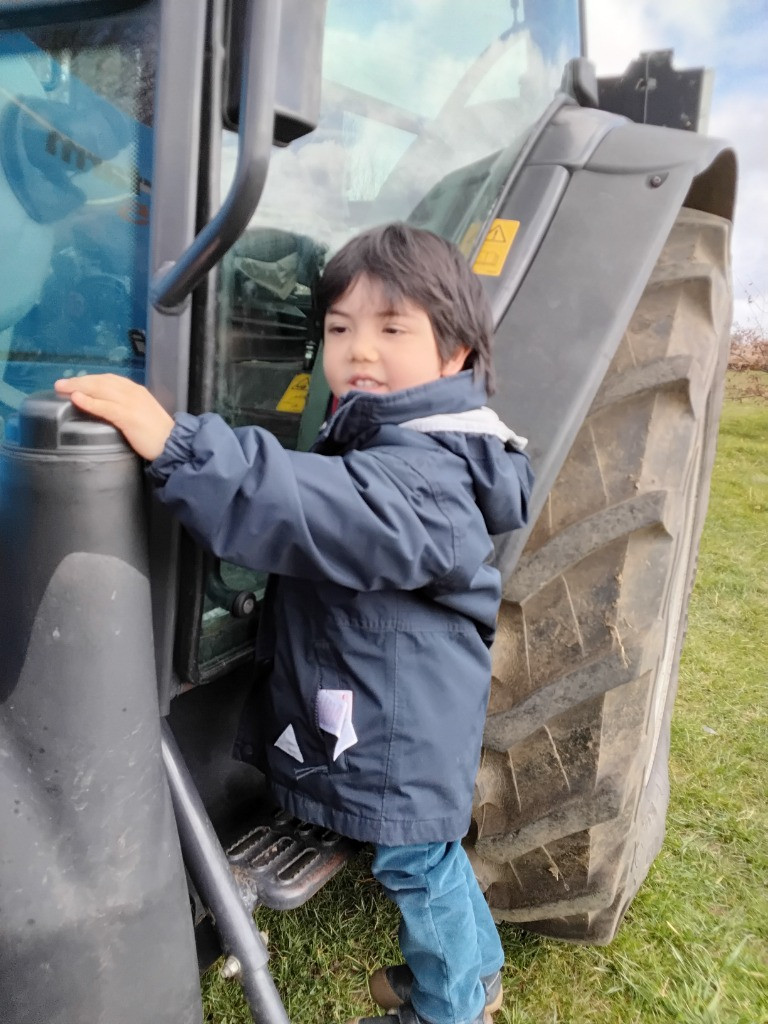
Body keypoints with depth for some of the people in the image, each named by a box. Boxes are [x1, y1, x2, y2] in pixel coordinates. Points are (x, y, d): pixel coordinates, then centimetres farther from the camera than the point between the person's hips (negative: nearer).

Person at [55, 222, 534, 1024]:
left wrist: (177, 445, -48)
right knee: (429, 854, 26)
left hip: (401, 729, -10)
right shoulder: (371, 443, 6)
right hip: (386, 712, 10)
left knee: (415, 864, 11)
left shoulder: (427, 473, -27)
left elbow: (314, 513, -43)